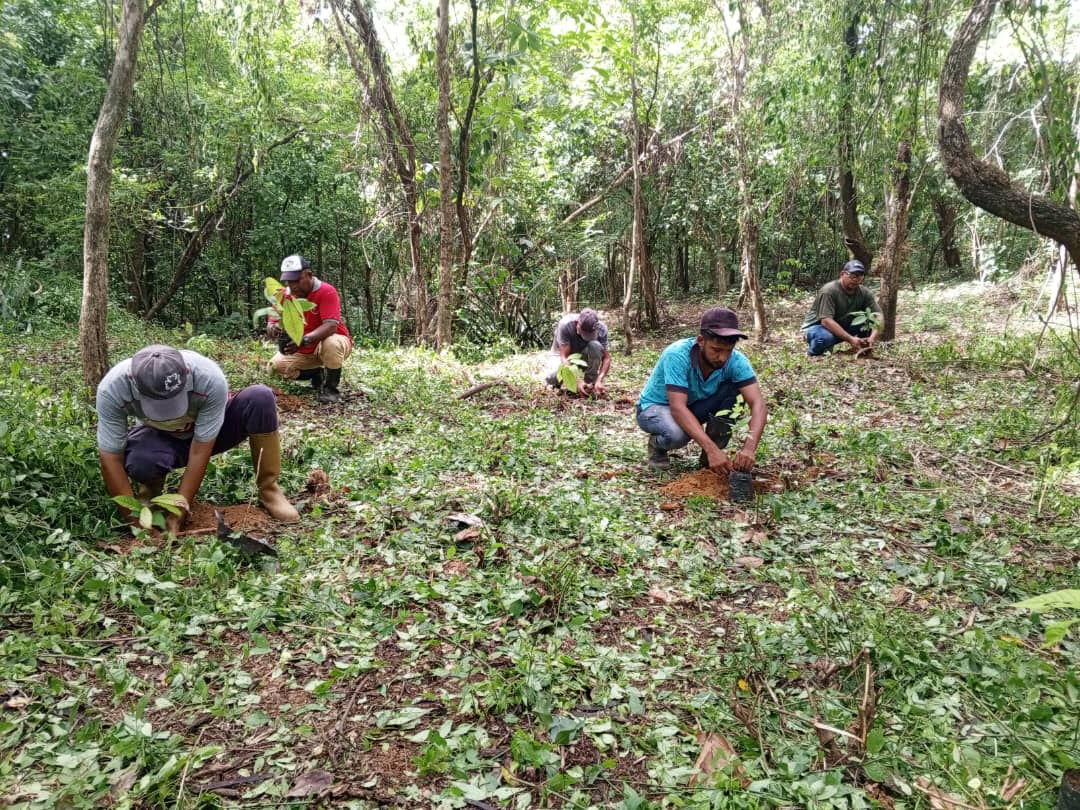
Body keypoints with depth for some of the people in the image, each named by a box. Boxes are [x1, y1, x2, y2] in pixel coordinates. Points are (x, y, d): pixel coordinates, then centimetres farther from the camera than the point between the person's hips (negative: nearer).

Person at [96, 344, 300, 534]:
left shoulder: (210, 379, -36)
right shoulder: (112, 388, -32)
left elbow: (200, 450, -29)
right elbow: (110, 459, -25)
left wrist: (181, 508, -30)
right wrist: (134, 516, -27)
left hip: (207, 435, 0)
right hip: (159, 438, 0)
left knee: (260, 398, -31)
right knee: (139, 463, -37)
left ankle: (268, 489, -15)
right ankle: (151, 486, 2)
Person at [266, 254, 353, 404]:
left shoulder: (326, 291, -23)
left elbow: (331, 326, -35)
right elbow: (271, 323, -10)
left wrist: (305, 340, -51)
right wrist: (273, 328, -37)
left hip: (335, 340, -6)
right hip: (304, 351, 6)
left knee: (331, 343, -39)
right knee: (277, 365, -13)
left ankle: (331, 387, -14)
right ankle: (318, 375, 9)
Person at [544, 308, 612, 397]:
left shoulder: (601, 328, -24)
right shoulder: (565, 324, -32)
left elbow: (606, 357, -21)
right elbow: (564, 357, -34)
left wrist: (599, 380, -37)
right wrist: (578, 381, -45)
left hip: (585, 357, 2)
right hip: (567, 357, -2)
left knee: (595, 346, -33)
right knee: (552, 379, -33)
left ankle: (591, 383, -15)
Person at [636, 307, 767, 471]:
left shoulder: (736, 361, -22)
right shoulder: (677, 355, -33)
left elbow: (758, 403, -29)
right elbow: (678, 408, -40)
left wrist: (749, 447, -47)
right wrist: (711, 449, -51)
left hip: (693, 408, 4)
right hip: (655, 407, -4)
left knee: (733, 390, -22)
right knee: (678, 434, -38)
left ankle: (709, 457, -9)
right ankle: (657, 444, -1)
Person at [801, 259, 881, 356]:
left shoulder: (865, 293, -7)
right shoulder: (829, 291, -25)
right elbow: (826, 320, -33)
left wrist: (872, 337, -30)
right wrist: (850, 339, -40)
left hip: (843, 328, 6)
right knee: (826, 337, -39)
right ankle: (813, 353, -7)